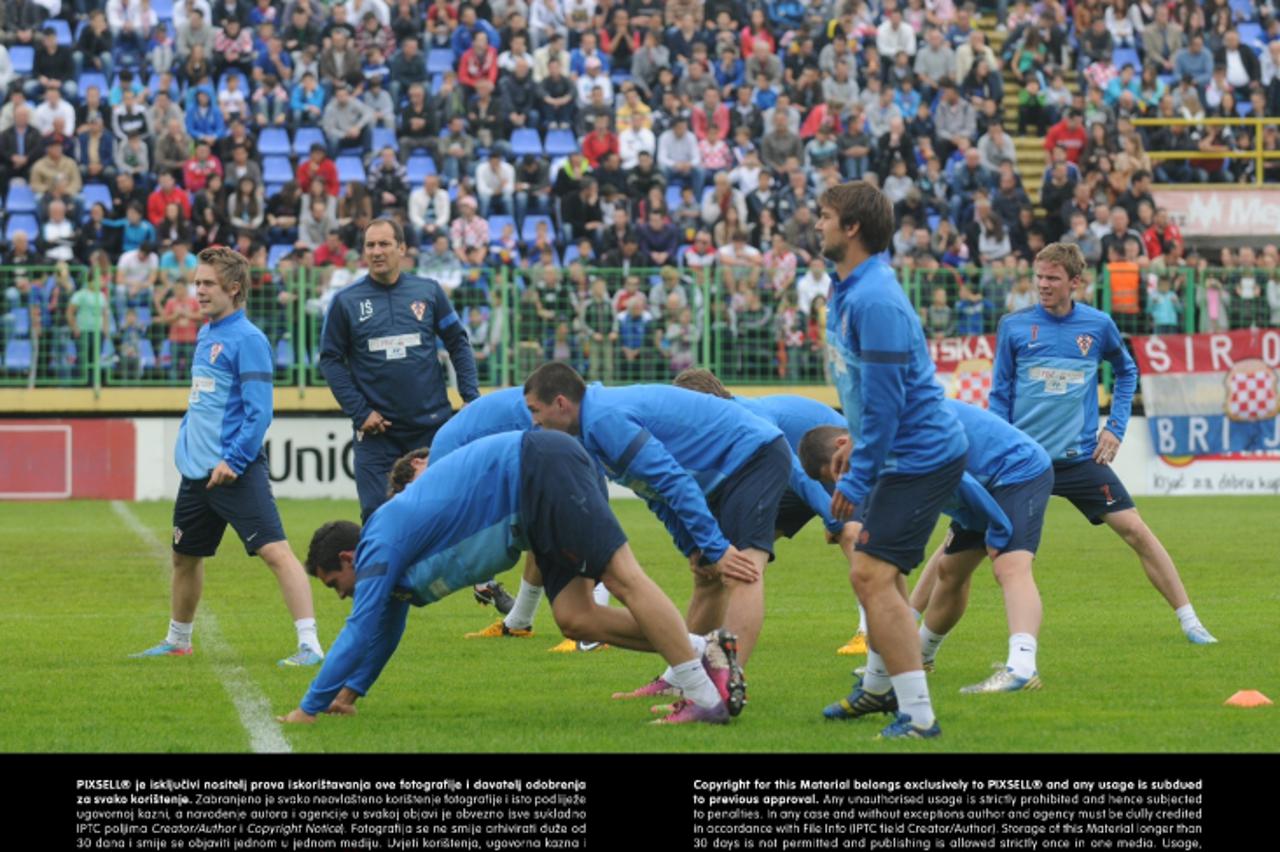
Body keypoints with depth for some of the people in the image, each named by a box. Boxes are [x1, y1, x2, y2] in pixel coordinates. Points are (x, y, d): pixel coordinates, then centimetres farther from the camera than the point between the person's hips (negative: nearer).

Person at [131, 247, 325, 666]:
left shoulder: (247, 340, -12)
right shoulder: (205, 335, 14)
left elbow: (259, 411, -17)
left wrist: (233, 461, -21)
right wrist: (184, 443, 15)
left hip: (234, 471, -9)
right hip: (196, 471, 9)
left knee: (276, 552, -17)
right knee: (184, 557, 20)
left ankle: (310, 645, -21)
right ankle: (177, 641, 39)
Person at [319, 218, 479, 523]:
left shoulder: (429, 292, 3)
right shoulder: (346, 301, -1)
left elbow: (458, 344, 9)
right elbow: (330, 359, 1)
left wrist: (470, 397, 0)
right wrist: (359, 412, -8)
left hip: (432, 425, 1)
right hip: (376, 430, -1)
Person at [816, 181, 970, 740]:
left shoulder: (874, 300, -23)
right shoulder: (848, 290, 10)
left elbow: (884, 399, -25)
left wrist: (857, 479, -20)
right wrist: (859, 470, 22)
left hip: (919, 457, -11)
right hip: (907, 456, 11)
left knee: (872, 574, -17)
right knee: (879, 570, 25)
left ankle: (918, 715, -17)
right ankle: (879, 687, 45)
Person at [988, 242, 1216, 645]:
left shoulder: (1098, 325, 2)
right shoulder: (1014, 326, -2)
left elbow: (1126, 371, 20)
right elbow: (1000, 395, 4)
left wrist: (1116, 426, 9)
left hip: (1080, 457, 1)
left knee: (1135, 531, -6)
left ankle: (1189, 621, 3)